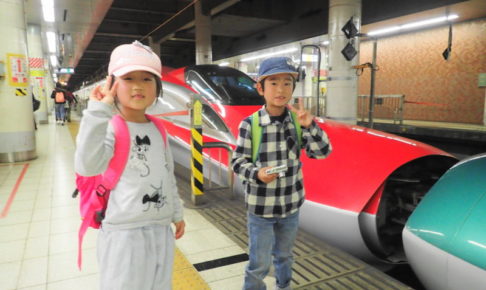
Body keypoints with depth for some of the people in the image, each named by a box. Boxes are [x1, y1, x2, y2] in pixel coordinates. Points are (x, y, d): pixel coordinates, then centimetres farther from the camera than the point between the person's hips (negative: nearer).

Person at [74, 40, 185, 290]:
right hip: (125, 232, -6)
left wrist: (176, 213, 19)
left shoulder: (158, 130, 6)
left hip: (161, 229, 7)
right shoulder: (110, 128, -15)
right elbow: (86, 167, -34)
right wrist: (98, 111, -35)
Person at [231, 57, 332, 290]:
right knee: (259, 264, 8)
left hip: (290, 204, 4)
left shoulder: (297, 120, -5)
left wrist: (309, 126, -24)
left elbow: (322, 152, -8)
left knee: (284, 255, 25)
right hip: (260, 206, -3)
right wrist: (257, 174, -28)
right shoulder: (249, 124, -15)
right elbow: (238, 162, -9)